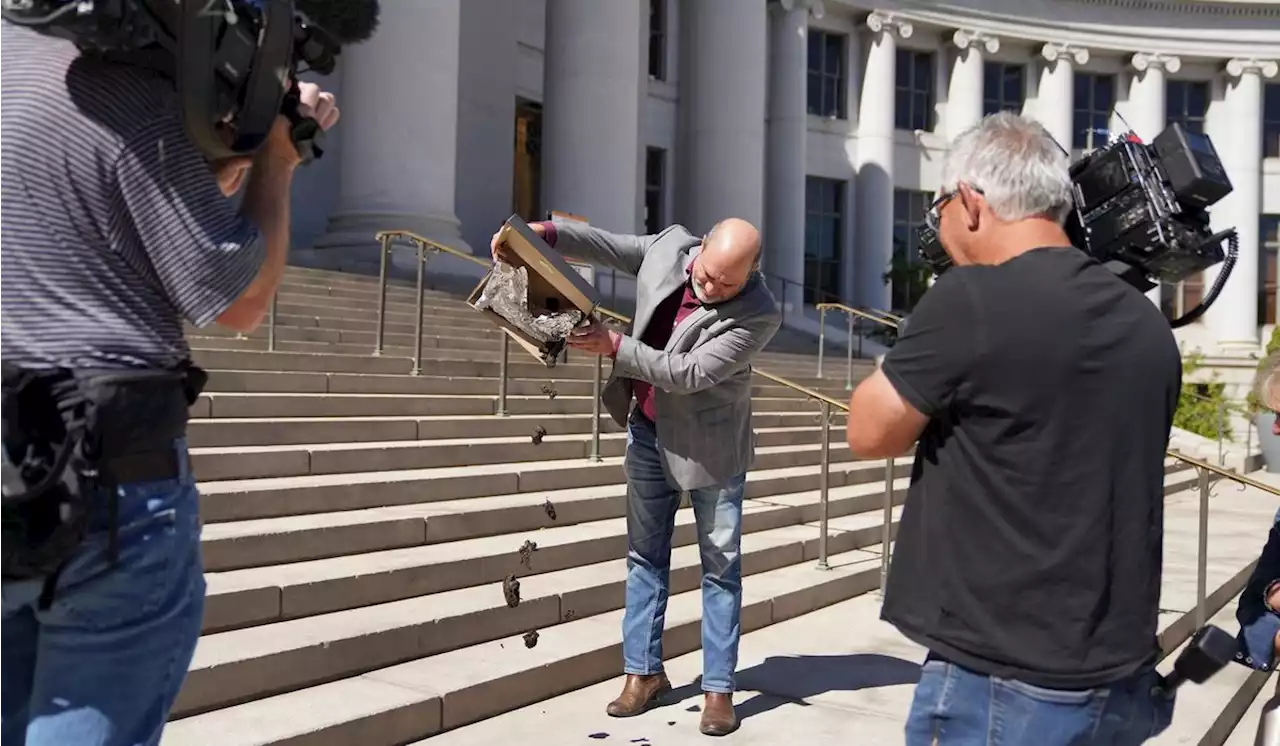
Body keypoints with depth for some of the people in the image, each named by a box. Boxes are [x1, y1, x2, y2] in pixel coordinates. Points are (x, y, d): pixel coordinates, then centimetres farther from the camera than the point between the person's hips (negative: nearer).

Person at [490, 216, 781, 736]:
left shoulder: (758, 314, -26)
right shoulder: (670, 245, -11)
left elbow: (690, 373, -30)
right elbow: (603, 244, 0)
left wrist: (615, 347, -31)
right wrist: (543, 232, -14)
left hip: (710, 445, -4)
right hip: (648, 431, 5)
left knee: (720, 567, 4)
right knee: (645, 556, 11)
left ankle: (719, 689, 13)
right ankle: (643, 672, 22)